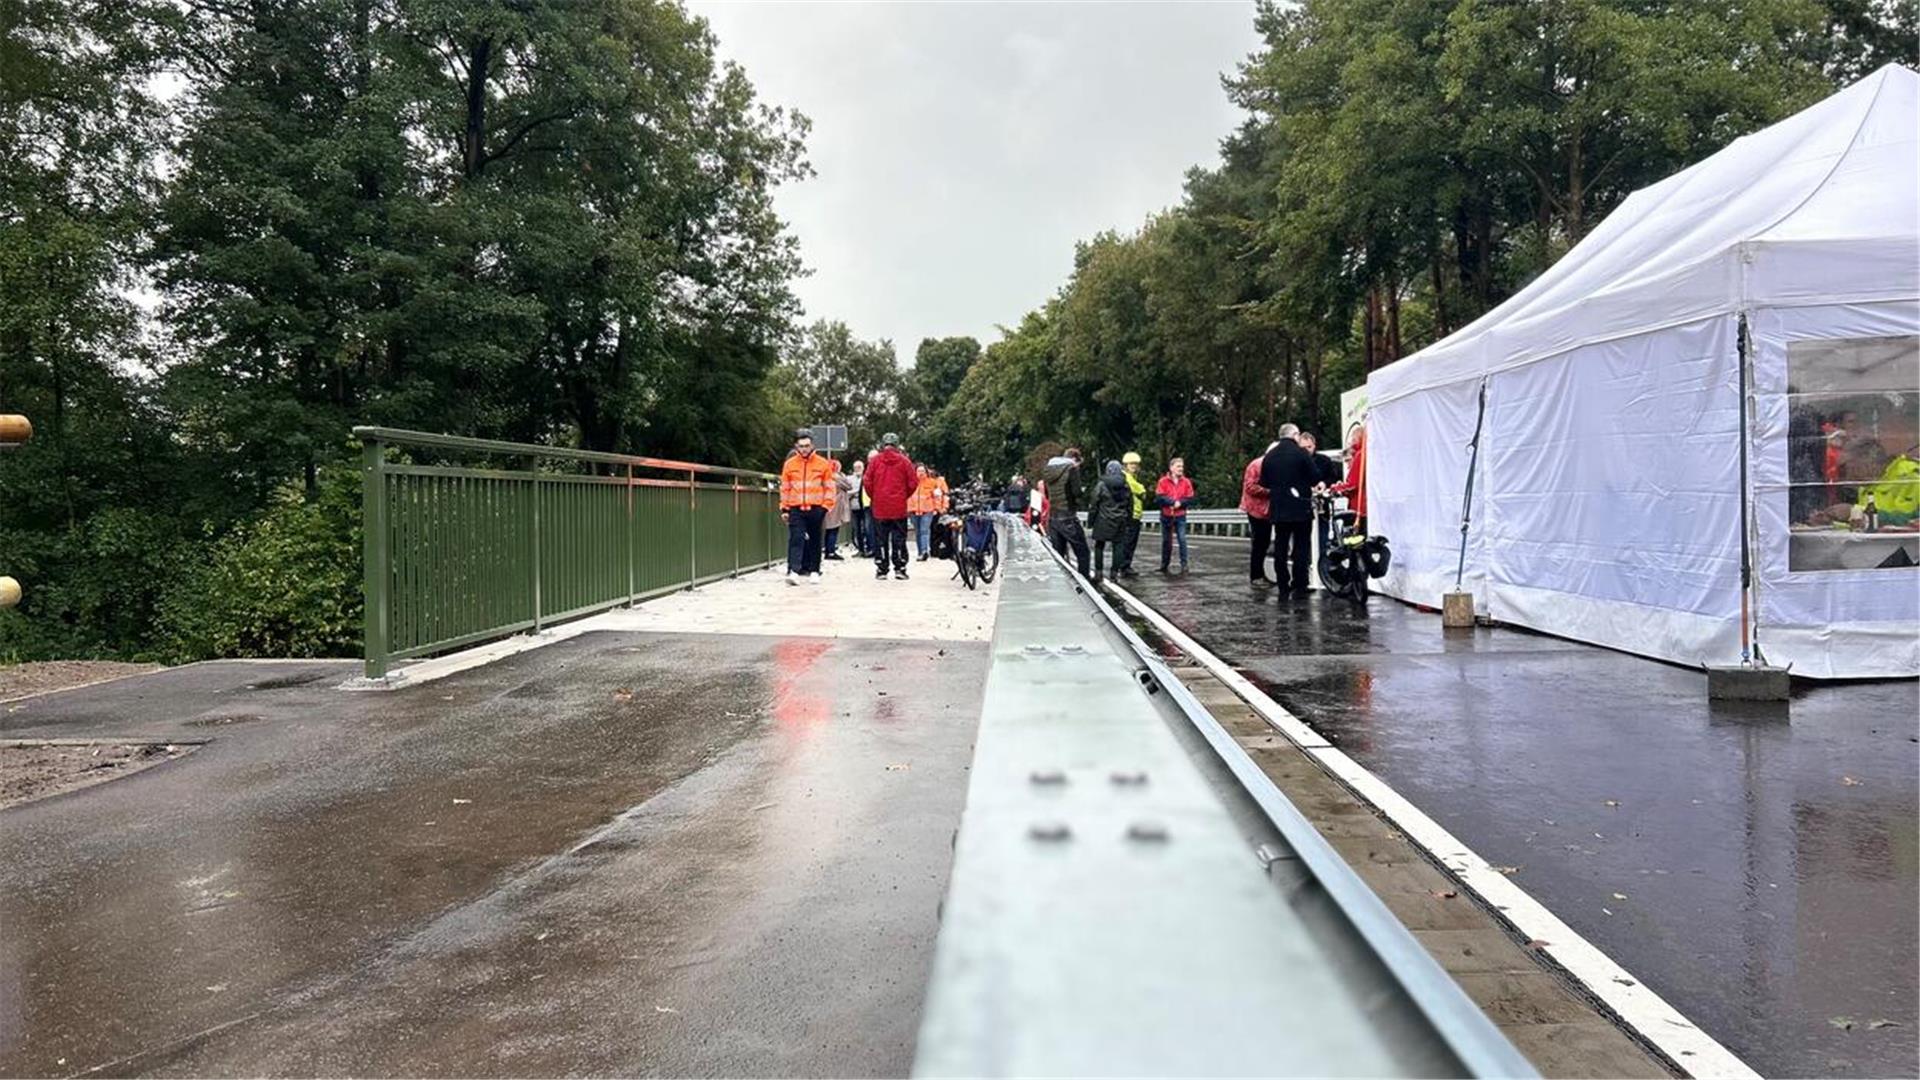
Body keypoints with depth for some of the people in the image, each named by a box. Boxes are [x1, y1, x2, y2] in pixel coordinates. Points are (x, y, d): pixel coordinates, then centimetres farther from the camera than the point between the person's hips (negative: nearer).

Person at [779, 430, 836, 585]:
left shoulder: (823, 464, 2)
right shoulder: (789, 464, 5)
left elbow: (829, 487, 5)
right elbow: (785, 488, 11)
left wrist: (826, 507, -3)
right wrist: (784, 509, 6)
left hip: (816, 509, 0)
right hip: (796, 509, 0)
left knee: (815, 541, 9)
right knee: (796, 539, -11)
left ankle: (814, 571, 19)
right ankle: (793, 571, -19)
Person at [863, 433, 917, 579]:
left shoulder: (875, 460, -2)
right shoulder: (903, 461, -3)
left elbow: (867, 481, -3)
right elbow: (913, 482, -3)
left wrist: (873, 497, 12)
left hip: (880, 507, 1)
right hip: (899, 507, 0)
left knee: (881, 539, 7)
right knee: (899, 539, 6)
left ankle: (881, 569, 7)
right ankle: (900, 569, 4)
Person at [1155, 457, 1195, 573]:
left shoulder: (1186, 482, 1)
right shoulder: (1163, 481, -3)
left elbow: (1190, 498, -1)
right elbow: (1159, 498, -11)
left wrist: (1180, 503, -17)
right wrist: (1173, 502, -18)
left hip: (1180, 516, 0)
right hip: (1166, 516, 0)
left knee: (1182, 540, -9)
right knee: (1166, 541, 9)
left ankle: (1184, 565, -5)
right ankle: (1164, 565, 20)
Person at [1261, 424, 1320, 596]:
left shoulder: (1269, 456, 4)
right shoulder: (1300, 453, -11)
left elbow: (1264, 483, 9)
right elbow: (1316, 477, -9)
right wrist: (1306, 483, 11)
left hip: (1278, 508, 4)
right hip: (1300, 507, -4)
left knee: (1280, 547, 9)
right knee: (1301, 547, 1)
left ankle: (1283, 586, 9)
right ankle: (1299, 586, 0)